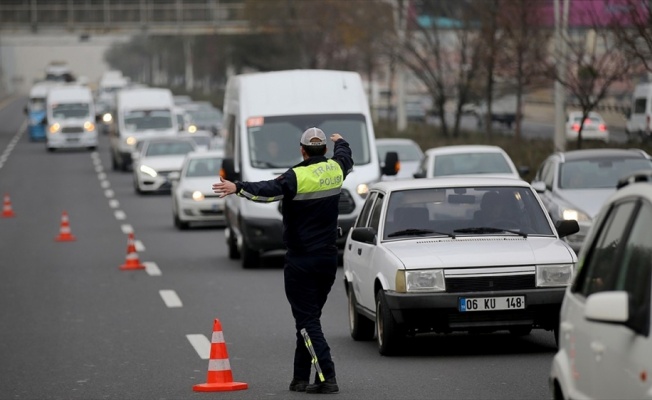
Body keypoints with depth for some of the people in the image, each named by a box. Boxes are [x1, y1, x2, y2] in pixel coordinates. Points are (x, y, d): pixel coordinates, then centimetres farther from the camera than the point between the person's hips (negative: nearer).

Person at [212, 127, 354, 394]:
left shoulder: (297, 177, -15)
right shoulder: (335, 169, 5)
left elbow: (269, 190, -32)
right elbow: (346, 158, 30)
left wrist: (238, 188, -38)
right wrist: (340, 142, 50)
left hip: (301, 260, -6)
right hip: (328, 259, 6)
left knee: (307, 319, -5)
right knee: (309, 317, 15)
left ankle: (327, 377, -16)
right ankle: (301, 378, 17)